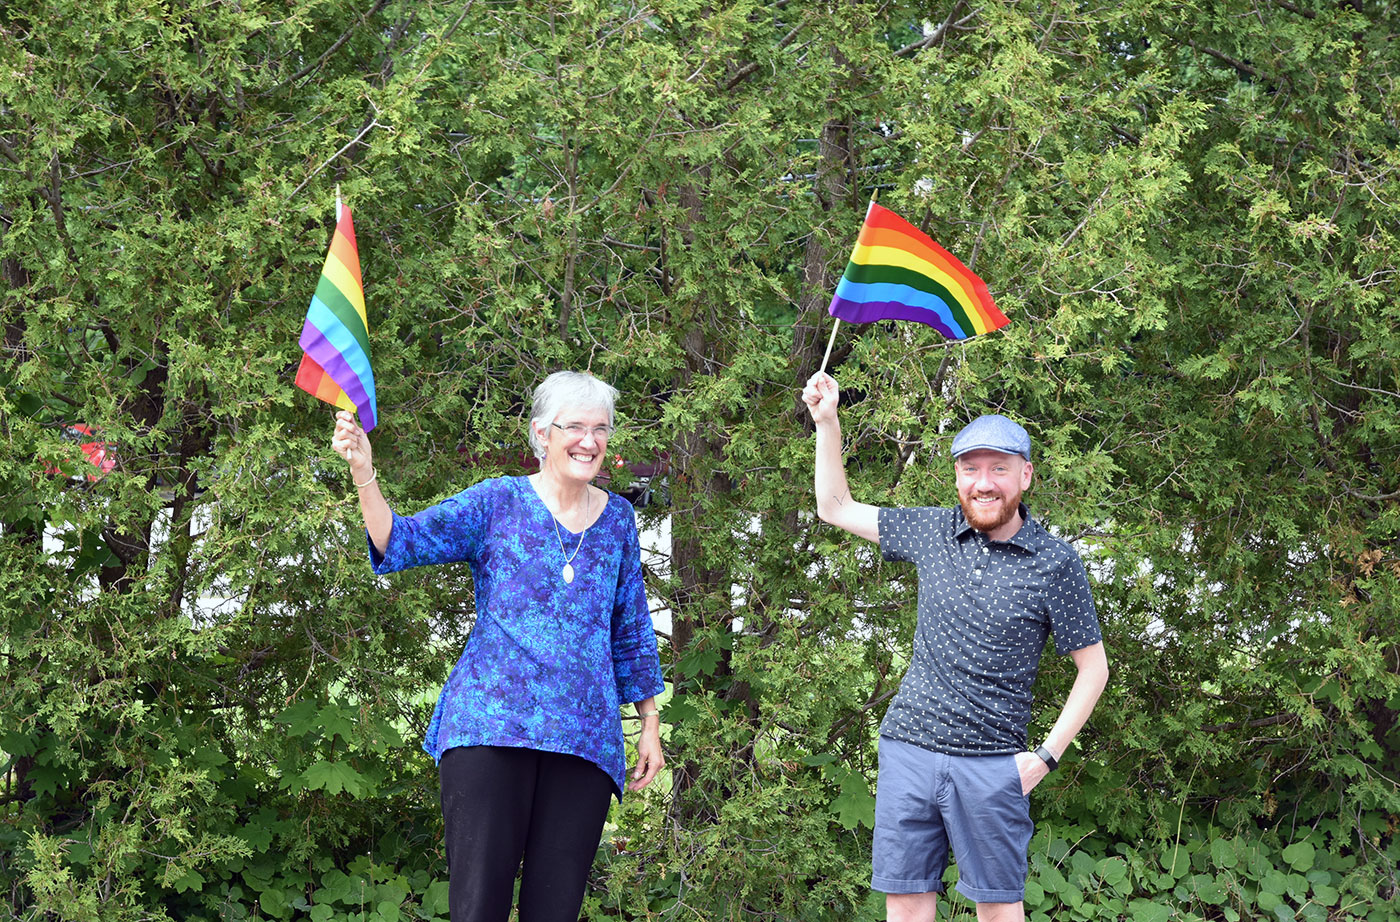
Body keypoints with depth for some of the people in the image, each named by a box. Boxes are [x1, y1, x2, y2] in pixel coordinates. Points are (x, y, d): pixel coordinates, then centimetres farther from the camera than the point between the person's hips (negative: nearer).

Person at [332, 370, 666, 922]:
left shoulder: (617, 518, 16)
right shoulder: (497, 503, 6)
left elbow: (632, 631, 22)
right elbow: (404, 540, -6)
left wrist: (650, 724, 19)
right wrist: (364, 475, -23)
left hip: (583, 736, 3)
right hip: (489, 726, -3)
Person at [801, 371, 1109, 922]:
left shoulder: (1055, 564, -4)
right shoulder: (933, 534, 7)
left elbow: (1093, 669, 1)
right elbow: (836, 508, 19)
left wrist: (1047, 756, -5)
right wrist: (826, 421, 11)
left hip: (990, 765, -3)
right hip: (907, 748, 3)